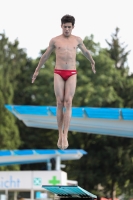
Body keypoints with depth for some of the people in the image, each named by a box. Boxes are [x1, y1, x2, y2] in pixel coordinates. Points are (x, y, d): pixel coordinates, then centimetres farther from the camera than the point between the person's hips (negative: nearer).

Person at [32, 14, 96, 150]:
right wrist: (37, 70, 22)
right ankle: (60, 135, 8)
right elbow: (45, 56, 16)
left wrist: (92, 63, 43)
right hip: (58, 74, 0)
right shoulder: (54, 40, 4)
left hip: (71, 75, 0)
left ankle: (65, 136, -15)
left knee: (68, 103, -13)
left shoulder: (77, 39, 7)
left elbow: (86, 52, 26)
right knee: (60, 104, -4)